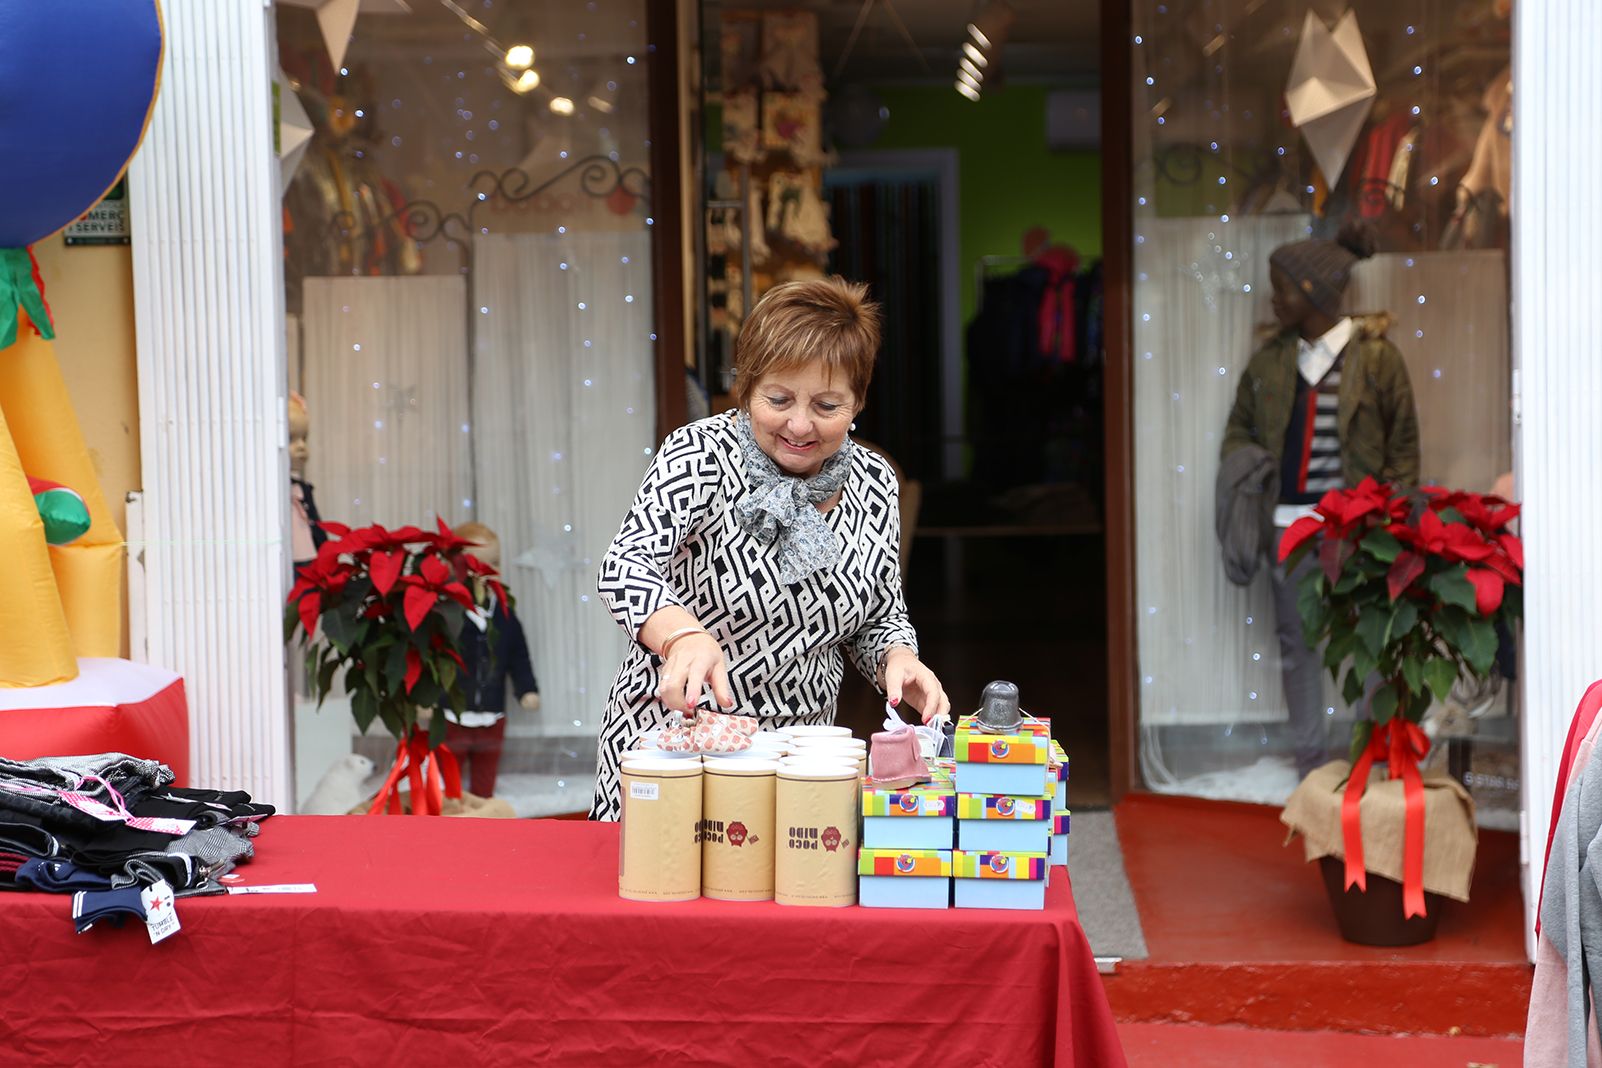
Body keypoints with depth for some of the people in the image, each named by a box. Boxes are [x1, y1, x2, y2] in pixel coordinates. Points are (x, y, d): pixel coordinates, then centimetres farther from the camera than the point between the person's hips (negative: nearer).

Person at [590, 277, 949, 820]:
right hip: (672, 734, -3)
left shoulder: (874, 485, 1)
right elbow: (626, 567, -26)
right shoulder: (701, 454, -12)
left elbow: (881, 618, 11)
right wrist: (684, 637, -46)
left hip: (798, 752, 3)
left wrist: (899, 661, -12)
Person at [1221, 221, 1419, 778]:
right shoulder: (1270, 360, 8)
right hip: (1289, 522, 4)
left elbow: (1404, 441, 0)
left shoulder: (1375, 356, -4)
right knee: (1296, 639, 9)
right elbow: (1239, 427, 21)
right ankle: (1308, 758, 20)